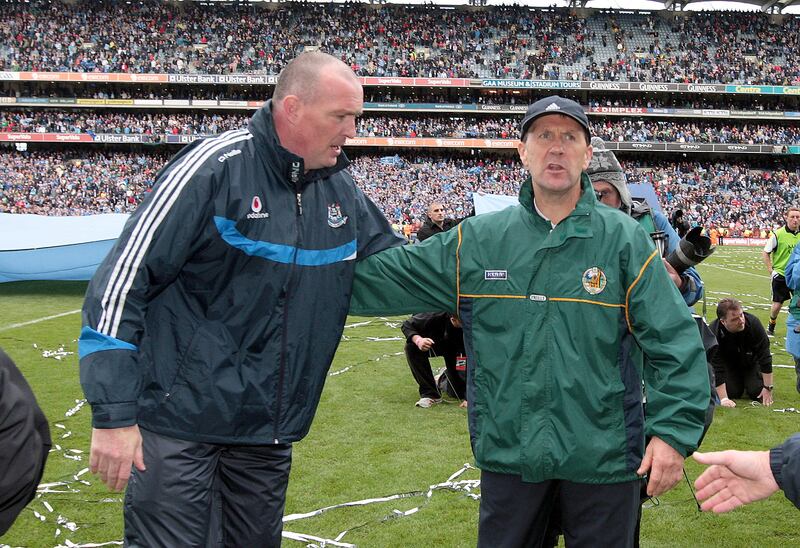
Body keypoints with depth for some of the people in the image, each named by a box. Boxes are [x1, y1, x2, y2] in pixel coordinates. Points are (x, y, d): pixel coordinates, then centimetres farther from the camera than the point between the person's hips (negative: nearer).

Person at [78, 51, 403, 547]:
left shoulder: (341, 189, 5)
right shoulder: (215, 168, -15)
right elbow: (122, 281, -16)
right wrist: (114, 414, -18)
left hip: (270, 432, 6)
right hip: (181, 421, -6)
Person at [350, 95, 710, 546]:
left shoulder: (624, 240, -5)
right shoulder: (477, 240, 1)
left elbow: (675, 343, -9)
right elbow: (383, 278, 3)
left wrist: (674, 431, -17)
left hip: (604, 456, -2)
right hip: (507, 453, 2)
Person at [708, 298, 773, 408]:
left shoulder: (753, 323, -34)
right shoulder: (713, 333, -36)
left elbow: (764, 356, -26)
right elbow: (717, 368, -32)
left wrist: (768, 388, -24)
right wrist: (724, 399, -35)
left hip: (752, 361, 0)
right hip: (729, 364, 0)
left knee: (756, 392, -14)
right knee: (732, 392, -13)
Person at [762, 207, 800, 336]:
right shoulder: (778, 234, -10)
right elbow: (766, 253, -3)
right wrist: (771, 271, -6)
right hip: (780, 274, -3)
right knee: (777, 303, 3)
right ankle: (771, 327, 24)